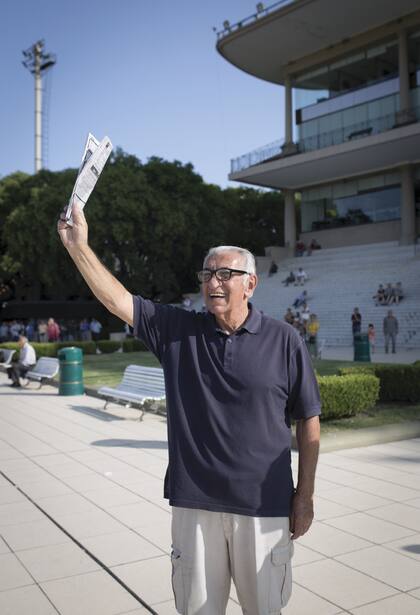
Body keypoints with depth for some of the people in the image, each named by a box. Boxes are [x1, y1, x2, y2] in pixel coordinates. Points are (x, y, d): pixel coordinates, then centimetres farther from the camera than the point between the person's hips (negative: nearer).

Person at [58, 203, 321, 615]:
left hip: (264, 505, -1)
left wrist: (304, 497, 0)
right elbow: (119, 301, -6)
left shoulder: (284, 341, -5)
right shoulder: (178, 331, 1)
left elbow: (308, 422, -1)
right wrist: (78, 245, -15)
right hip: (194, 503, 2)